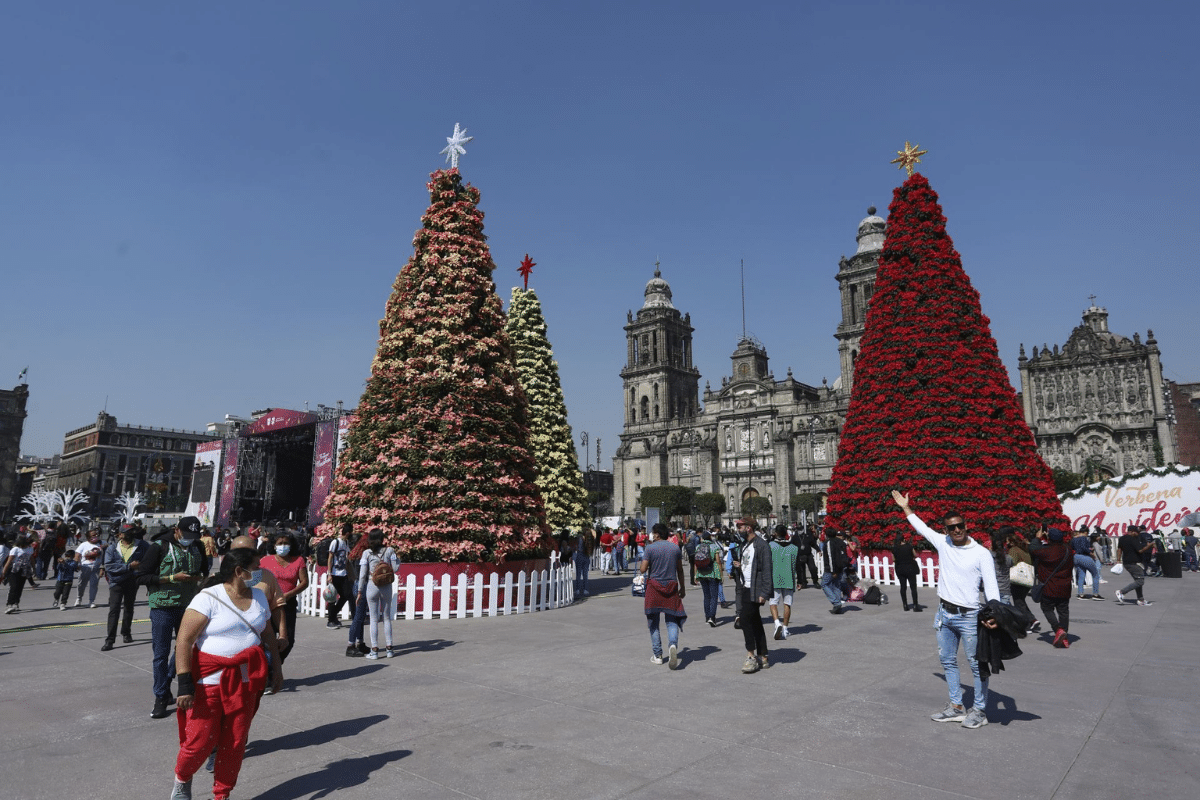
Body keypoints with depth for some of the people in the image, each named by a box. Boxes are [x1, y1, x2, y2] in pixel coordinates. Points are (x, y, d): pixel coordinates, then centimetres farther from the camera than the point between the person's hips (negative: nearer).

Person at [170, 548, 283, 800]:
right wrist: (185, 683, -20)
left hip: (245, 683, 5)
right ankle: (182, 780, 35)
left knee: (235, 742, 9)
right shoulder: (208, 598, -13)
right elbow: (184, 640, -15)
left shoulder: (258, 596, 7)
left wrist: (277, 668, 14)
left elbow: (268, 634, 16)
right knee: (200, 741, 2)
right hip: (209, 682, -5)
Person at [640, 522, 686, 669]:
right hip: (671, 586, 2)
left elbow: (643, 569, -9)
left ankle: (657, 655, 14)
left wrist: (642, 562, 12)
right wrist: (682, 588, 18)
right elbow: (680, 570, 9)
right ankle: (673, 644, -22)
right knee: (672, 620, 6)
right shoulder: (676, 547, 4)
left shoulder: (650, 548, -7)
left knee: (654, 622, 10)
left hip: (654, 586, -2)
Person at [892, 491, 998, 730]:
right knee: (947, 660, 13)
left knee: (977, 664, 3)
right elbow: (921, 527, 20)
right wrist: (905, 507, 26)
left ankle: (980, 710, 16)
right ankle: (956, 707, 25)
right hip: (944, 614, 6)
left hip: (969, 617, -5)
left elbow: (991, 586, -14)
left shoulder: (982, 554, -9)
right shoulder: (943, 543, 3)